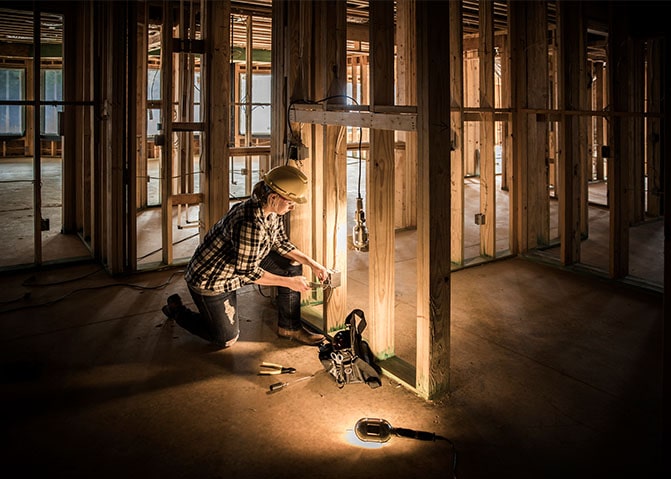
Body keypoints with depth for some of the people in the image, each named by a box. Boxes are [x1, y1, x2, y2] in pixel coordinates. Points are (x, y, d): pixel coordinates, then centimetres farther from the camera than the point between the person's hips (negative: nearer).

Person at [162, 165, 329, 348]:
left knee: (292, 265, -2)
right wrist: (289, 282, -23)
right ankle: (177, 310, 23)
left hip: (242, 264, 9)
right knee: (226, 340, 3)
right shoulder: (250, 223, -37)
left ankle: (289, 327, 10)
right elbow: (248, 272, -31)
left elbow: (281, 243, 7)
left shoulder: (272, 211, -9)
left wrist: (312, 263, -3)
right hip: (209, 279, -9)